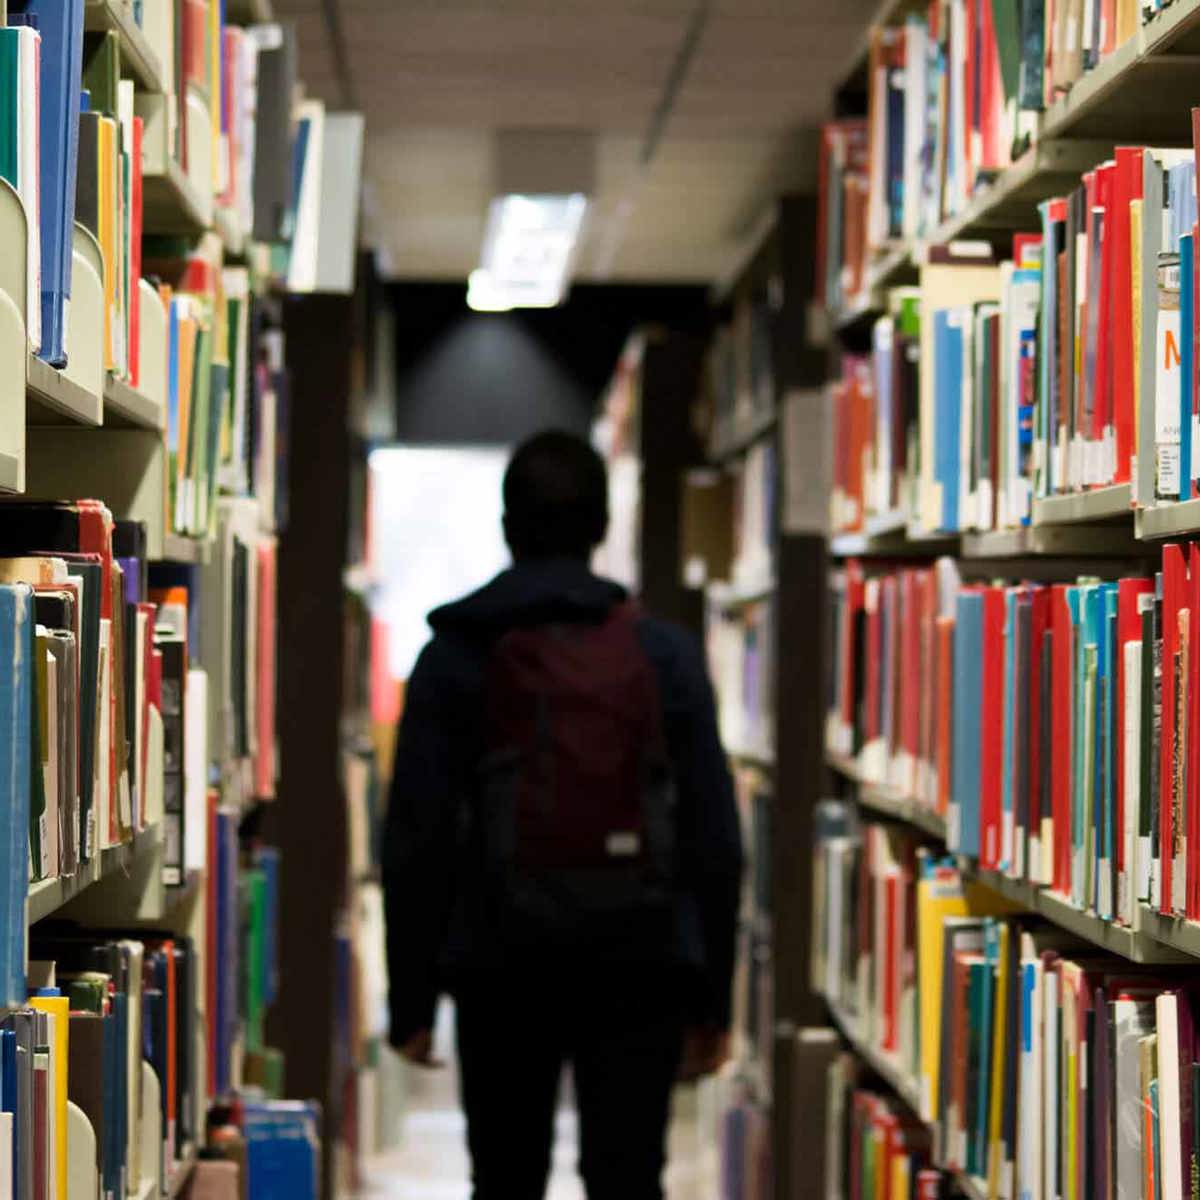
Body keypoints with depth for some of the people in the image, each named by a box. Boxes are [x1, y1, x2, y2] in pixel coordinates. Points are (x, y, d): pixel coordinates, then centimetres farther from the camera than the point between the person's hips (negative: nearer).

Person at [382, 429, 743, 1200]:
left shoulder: (456, 657, 0)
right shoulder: (665, 654, 3)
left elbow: (416, 839, -4)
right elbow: (715, 837, 0)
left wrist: (412, 998, 3)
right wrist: (712, 999, 6)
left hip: (503, 967, 0)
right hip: (638, 966, 0)